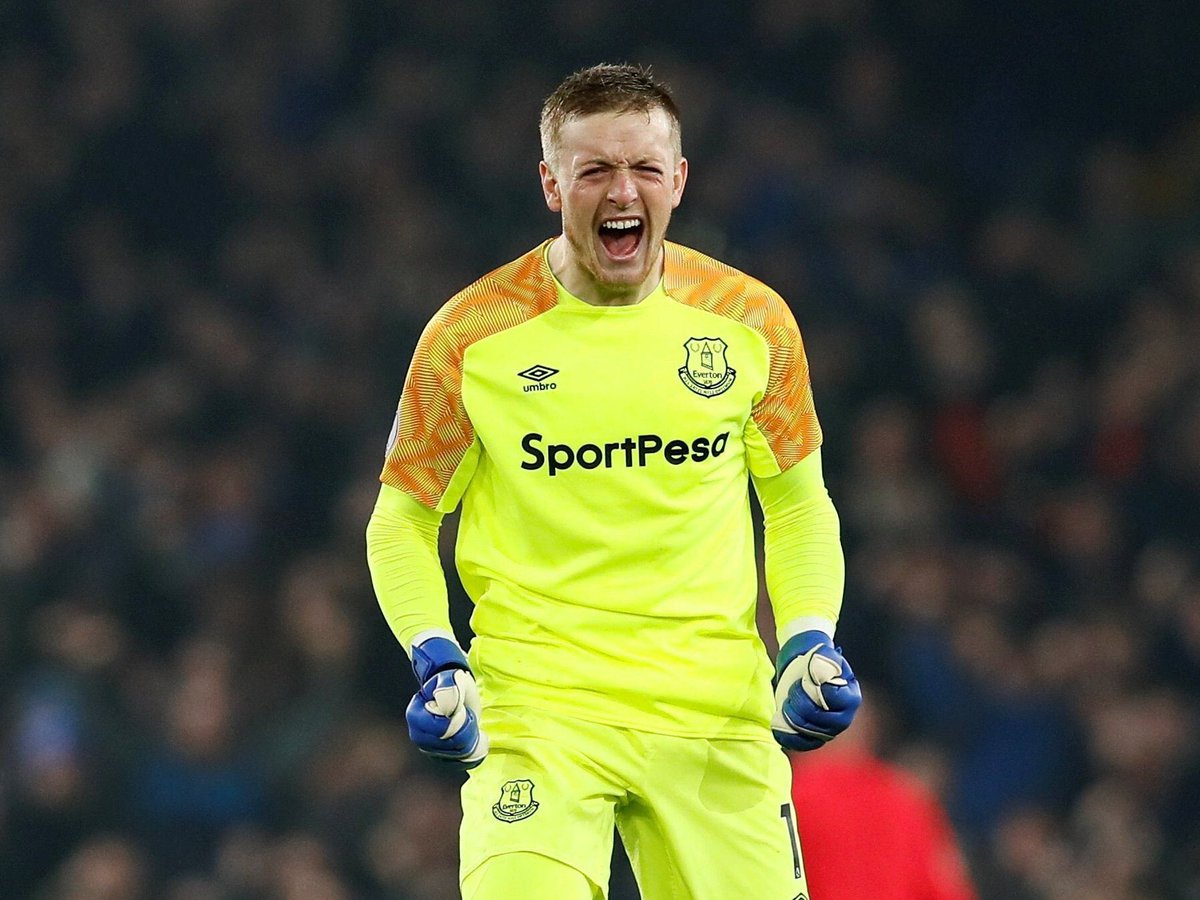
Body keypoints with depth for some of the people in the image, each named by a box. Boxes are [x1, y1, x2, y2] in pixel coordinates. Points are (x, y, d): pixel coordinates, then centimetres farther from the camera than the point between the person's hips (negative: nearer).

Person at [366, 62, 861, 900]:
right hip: (536, 705, -3)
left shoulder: (751, 321, 4)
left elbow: (799, 505, 16)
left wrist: (809, 641, 0)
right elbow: (402, 521, 7)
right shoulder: (472, 335, -3)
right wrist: (437, 664, -9)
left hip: (718, 713, 3)